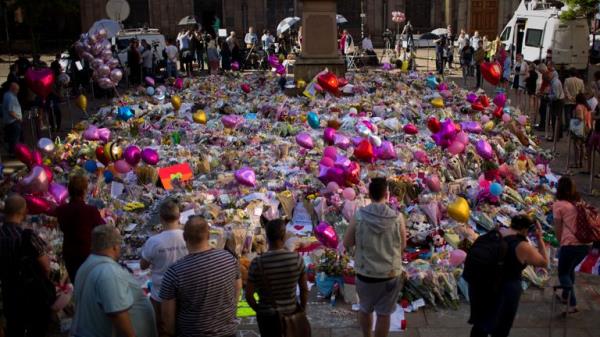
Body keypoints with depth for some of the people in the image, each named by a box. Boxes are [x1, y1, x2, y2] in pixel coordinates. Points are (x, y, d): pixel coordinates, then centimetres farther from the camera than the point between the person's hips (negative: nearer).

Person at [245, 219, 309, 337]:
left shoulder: (257, 263, -18)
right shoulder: (297, 258, -14)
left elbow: (248, 295, -11)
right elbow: (304, 289, -4)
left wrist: (258, 309, 6)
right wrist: (302, 308, 11)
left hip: (268, 316, -1)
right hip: (292, 313, 1)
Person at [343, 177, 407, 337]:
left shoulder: (359, 216, -14)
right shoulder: (397, 218, -13)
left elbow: (347, 243, -4)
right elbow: (403, 246, 0)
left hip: (365, 273, 1)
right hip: (390, 274, -1)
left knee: (365, 309, 24)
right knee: (383, 313, 15)